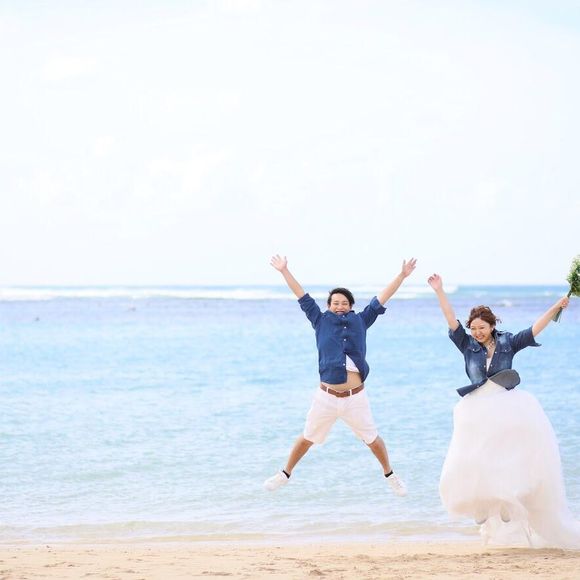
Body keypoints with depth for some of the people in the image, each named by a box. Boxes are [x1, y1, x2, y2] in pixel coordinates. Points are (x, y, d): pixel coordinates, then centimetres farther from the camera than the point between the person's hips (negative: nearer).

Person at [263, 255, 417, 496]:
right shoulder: (321, 321, 7)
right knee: (307, 437, 11)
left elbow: (381, 299, 9)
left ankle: (390, 475, 31)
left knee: (372, 439, 11)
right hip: (326, 396, 0)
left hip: (356, 397, 0)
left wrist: (402, 275, 8)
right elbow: (302, 296, 8)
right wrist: (284, 271, 6)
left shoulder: (360, 321, 8)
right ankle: (285, 474, 28)